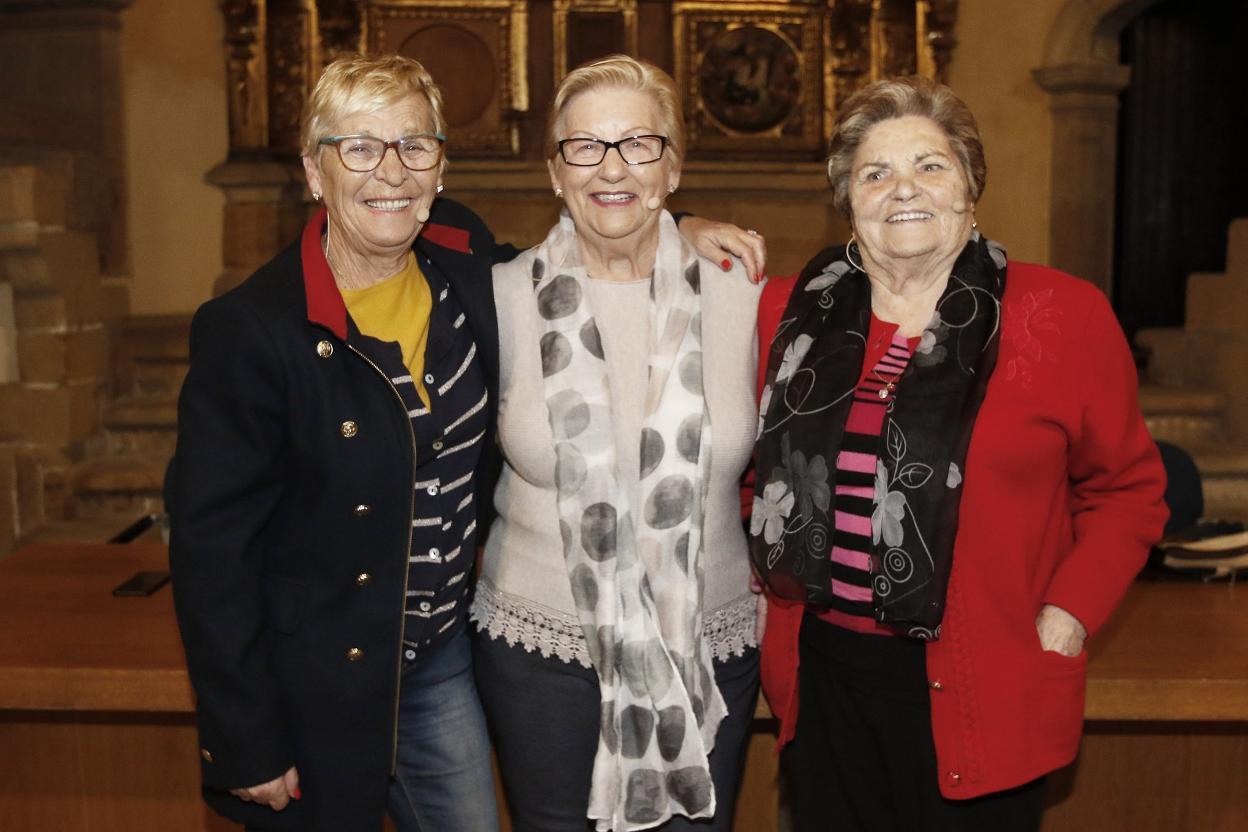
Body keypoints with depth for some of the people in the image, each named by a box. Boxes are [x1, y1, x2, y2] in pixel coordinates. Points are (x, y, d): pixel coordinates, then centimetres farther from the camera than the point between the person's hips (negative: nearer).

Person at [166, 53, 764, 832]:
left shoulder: (465, 258, -6)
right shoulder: (250, 330, -21)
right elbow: (212, 550, -16)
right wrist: (247, 749, -12)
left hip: (441, 657, 5)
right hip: (315, 689, -5)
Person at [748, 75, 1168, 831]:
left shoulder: (1063, 316, -7)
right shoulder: (791, 312, 2)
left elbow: (1127, 487, 0)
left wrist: (1068, 615, -9)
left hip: (977, 692, -3)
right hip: (824, 675, 3)